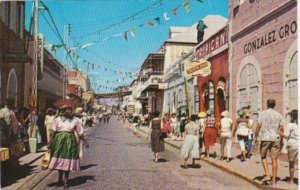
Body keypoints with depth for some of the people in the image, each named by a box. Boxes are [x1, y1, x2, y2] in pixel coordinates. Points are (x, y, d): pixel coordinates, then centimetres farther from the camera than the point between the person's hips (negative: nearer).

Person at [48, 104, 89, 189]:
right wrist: (50, 142, -2)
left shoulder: (75, 120, 1)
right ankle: (60, 177, 30)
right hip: (59, 140, 0)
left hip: (70, 141, 0)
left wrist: (85, 142, 4)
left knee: (68, 161, 2)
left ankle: (66, 180, 14)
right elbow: (53, 132, 0)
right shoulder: (58, 119, 0)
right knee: (59, 159, 8)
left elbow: (80, 133, 4)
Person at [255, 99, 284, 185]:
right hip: (275, 139, 2)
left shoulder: (262, 114, -3)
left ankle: (267, 175, -2)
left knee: (263, 157, 14)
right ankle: (274, 180, 10)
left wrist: (256, 137, 5)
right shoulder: (279, 115, 4)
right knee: (274, 159, 6)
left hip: (265, 138, -2)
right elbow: (281, 128, 4)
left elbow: (258, 126, -5)